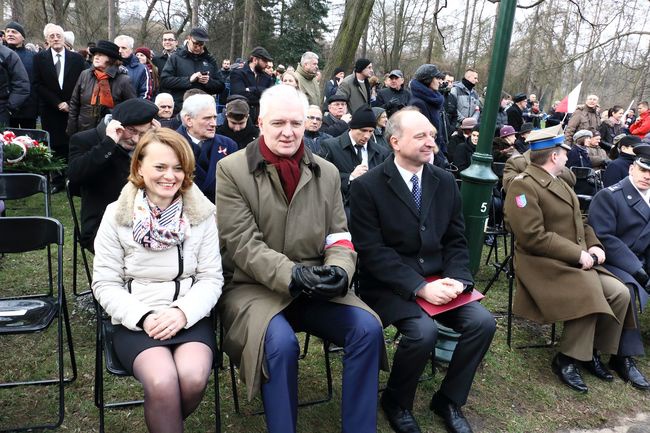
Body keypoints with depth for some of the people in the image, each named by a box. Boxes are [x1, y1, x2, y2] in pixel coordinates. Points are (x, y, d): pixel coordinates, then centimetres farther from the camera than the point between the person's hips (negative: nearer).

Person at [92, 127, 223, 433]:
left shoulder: (202, 214, 0)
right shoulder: (116, 215, -1)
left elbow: (211, 278, 0)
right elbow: (105, 284, 0)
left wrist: (183, 312, -17)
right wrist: (143, 316, -15)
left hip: (190, 317, 2)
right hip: (135, 320, -1)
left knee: (193, 378, -25)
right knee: (162, 382, -29)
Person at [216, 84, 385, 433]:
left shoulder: (327, 173, 8)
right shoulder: (231, 170, -4)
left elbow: (339, 235, 6)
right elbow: (242, 242, -12)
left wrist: (339, 270, -17)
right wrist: (291, 275, -26)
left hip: (315, 287, 4)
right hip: (253, 286, -3)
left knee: (368, 328, -17)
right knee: (281, 342, -32)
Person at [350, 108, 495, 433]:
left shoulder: (445, 181, 7)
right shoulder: (367, 186, -11)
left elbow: (456, 240, 9)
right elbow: (372, 252, -16)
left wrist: (456, 279, -11)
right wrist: (420, 287, -23)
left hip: (437, 280, 6)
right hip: (390, 284, -5)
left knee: (483, 322, -14)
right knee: (423, 330, -28)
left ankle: (448, 400, 11)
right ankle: (396, 402, 4)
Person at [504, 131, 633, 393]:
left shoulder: (557, 182, 17)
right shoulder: (524, 185, -15)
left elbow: (579, 222, 21)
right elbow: (532, 237, -23)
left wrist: (593, 246, 0)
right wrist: (578, 255, -20)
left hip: (579, 261, 9)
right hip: (545, 264, -9)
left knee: (620, 294, -4)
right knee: (589, 297, -26)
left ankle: (593, 351, 12)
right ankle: (566, 360, -7)